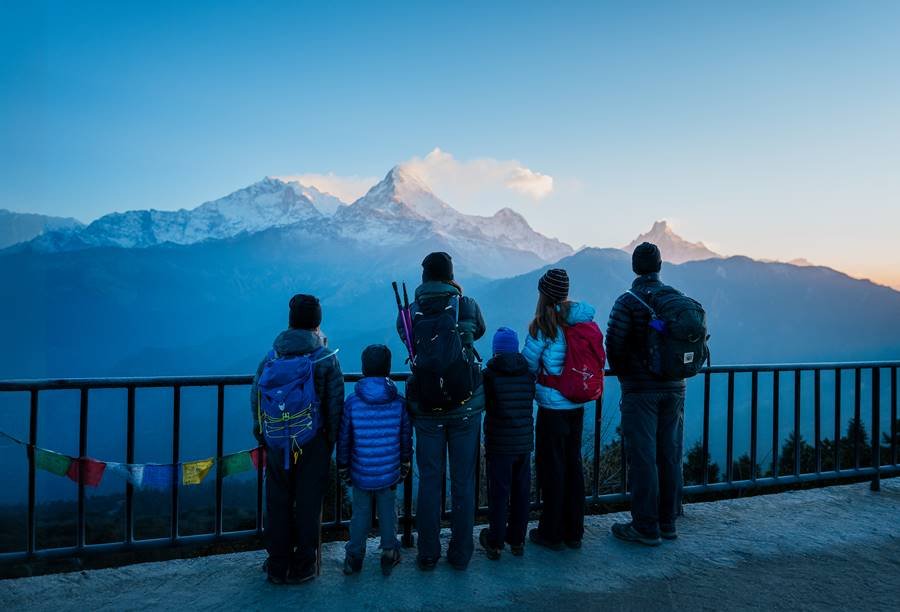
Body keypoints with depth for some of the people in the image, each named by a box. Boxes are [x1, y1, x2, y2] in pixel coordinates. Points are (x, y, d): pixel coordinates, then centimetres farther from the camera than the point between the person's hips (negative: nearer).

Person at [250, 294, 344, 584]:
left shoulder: (271, 357, 0)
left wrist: (263, 437, 14)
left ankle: (277, 566, 26)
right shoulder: (326, 358, -8)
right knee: (308, 505, 10)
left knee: (277, 504, 14)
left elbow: (255, 399, 4)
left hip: (277, 443, 2)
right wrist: (331, 440, 4)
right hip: (313, 445, -2)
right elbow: (335, 404, -7)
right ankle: (302, 567, 22)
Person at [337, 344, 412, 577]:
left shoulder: (352, 402, -13)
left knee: (360, 513, 16)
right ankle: (389, 554, 28)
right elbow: (406, 438, -1)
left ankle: (354, 557, 27)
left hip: (360, 474, 0)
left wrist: (343, 469, 8)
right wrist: (405, 467, 13)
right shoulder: (399, 403, -10)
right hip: (389, 473, 0)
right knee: (388, 513, 16)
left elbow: (343, 439, -5)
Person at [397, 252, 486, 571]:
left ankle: (428, 555, 20)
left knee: (429, 481, 11)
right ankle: (461, 553, 21)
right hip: (466, 408, 0)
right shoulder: (467, 305, -5)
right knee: (463, 481, 11)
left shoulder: (410, 313, -3)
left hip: (426, 410, 1)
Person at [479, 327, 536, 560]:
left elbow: (483, 404, -6)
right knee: (521, 492, 13)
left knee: (498, 492, 6)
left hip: (499, 445, -3)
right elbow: (531, 399, 9)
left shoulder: (489, 374, -12)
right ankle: (517, 541, 25)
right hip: (524, 443, 4)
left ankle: (495, 543, 16)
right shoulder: (528, 373, -1)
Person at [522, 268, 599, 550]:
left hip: (553, 407, -6)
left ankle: (551, 534, 18)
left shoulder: (543, 326, -15)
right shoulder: (583, 320, 1)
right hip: (577, 405, 6)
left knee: (552, 466, 6)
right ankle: (573, 532, 27)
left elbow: (528, 365, -8)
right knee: (573, 464, 15)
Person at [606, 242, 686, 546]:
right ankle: (668, 523, 24)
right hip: (674, 388, 6)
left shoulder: (628, 301, -11)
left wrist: (623, 374, 6)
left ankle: (645, 528, 8)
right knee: (670, 456, 12)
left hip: (640, 391, -5)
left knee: (642, 458, 1)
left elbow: (614, 343, -13)